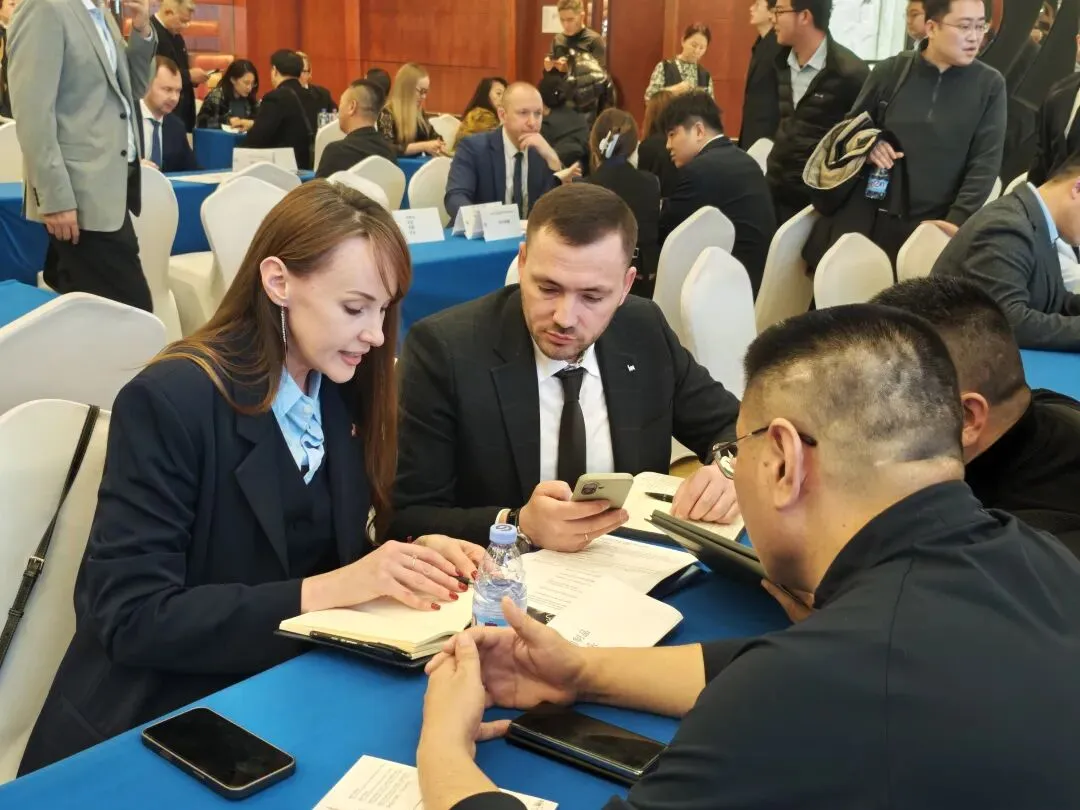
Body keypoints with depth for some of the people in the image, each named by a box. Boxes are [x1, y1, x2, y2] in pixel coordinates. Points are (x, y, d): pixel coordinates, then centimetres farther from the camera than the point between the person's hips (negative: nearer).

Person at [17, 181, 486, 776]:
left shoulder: (341, 393, 2)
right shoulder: (171, 400, -18)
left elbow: (336, 557, 7)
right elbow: (130, 618, -21)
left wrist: (407, 559, -13)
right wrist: (324, 591, -27)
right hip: (156, 728, -6)